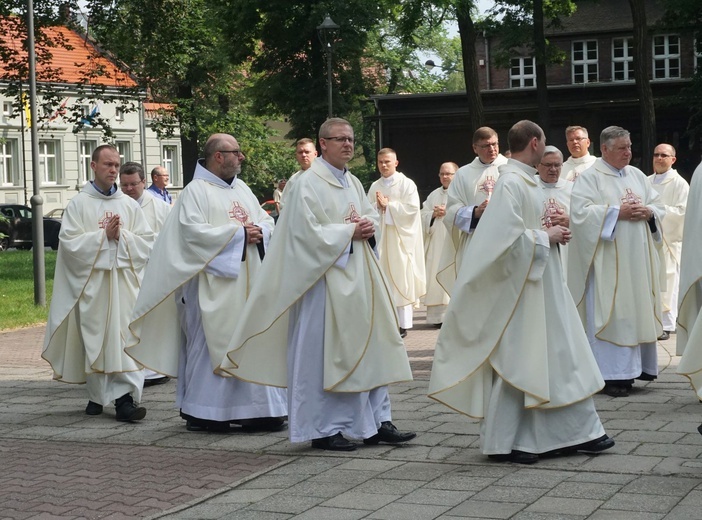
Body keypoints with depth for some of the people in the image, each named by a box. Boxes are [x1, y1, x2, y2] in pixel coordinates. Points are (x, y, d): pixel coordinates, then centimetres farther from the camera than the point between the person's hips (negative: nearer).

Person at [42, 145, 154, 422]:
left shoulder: (130, 205, 10)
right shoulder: (78, 204, 3)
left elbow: (147, 243, 5)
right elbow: (69, 243, -7)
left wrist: (121, 235, -10)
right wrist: (103, 235, -12)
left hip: (124, 282, 1)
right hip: (91, 282, -1)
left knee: (125, 339, -8)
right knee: (94, 339, 3)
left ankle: (125, 398, -11)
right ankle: (97, 396, 16)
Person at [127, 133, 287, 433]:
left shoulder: (242, 189, 16)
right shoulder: (196, 191, -6)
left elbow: (267, 221, 17)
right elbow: (193, 231, -18)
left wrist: (259, 231, -7)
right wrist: (238, 233, -16)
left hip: (247, 284, 7)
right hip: (214, 283, -7)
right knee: (211, 343, -5)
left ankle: (253, 409, 14)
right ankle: (202, 413, 3)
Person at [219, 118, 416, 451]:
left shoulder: (353, 183, 15)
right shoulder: (308, 185, -9)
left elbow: (371, 215, 20)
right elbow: (309, 232, -17)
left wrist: (369, 227, -2)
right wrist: (350, 231, -14)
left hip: (358, 278, 8)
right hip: (325, 278, -8)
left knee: (369, 346, 8)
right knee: (323, 352, -4)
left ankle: (376, 423, 15)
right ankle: (323, 430, 5)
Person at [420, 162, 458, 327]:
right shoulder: (434, 195, 19)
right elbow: (423, 216, 15)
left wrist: (448, 212, -13)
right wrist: (434, 214, -4)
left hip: (455, 243, -5)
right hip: (436, 244, 5)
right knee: (437, 278, 0)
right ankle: (438, 315, 3)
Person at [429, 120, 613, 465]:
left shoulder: (527, 181, 12)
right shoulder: (510, 183, -17)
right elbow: (509, 237, -24)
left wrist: (550, 228, 6)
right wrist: (546, 237, -14)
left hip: (543, 287, 10)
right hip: (520, 288, -10)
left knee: (559, 357, 12)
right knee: (514, 363, -1)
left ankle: (577, 432, 19)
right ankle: (502, 442, 9)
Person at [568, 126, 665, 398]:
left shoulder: (636, 175, 16)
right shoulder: (590, 178, -3)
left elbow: (658, 205, 16)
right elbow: (581, 212, -15)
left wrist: (647, 212, -6)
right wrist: (618, 212, -18)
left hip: (637, 258, 6)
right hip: (608, 261, -6)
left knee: (637, 309, 7)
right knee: (610, 314, -7)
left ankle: (635, 365, 14)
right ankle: (611, 374, -5)